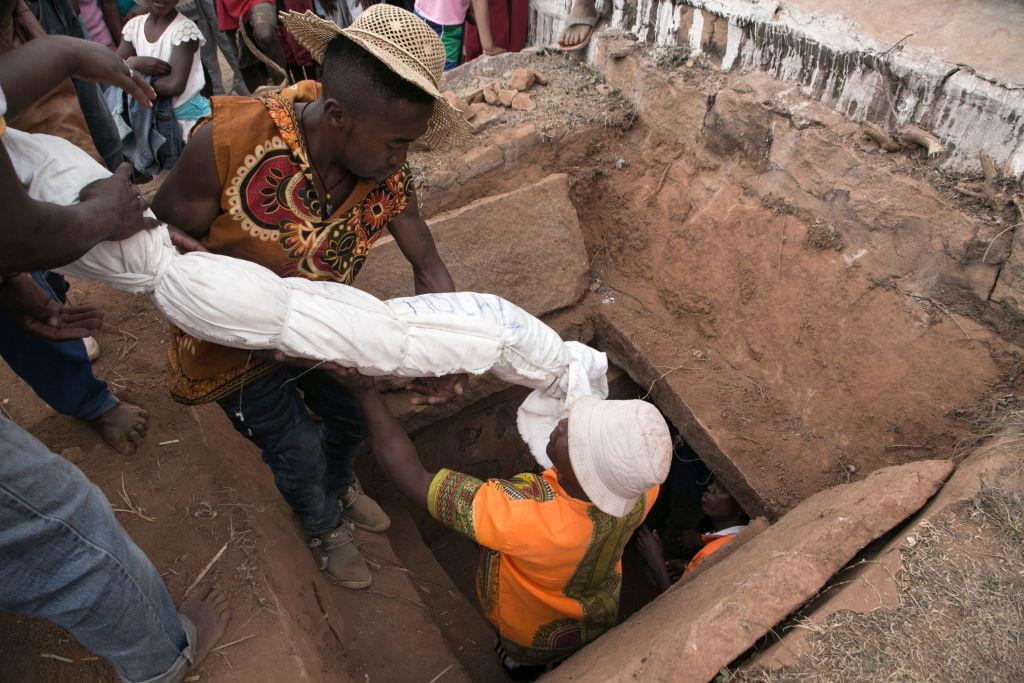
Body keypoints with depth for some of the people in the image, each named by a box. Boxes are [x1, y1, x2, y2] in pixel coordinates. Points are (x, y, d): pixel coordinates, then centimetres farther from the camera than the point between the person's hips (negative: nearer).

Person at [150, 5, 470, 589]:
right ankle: (326, 529, 48)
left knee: (354, 415, 23)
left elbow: (429, 266, -11)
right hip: (238, 350, -4)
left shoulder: (390, 177, -22)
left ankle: (339, 486, 60)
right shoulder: (231, 141, -35)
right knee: (300, 456, 12)